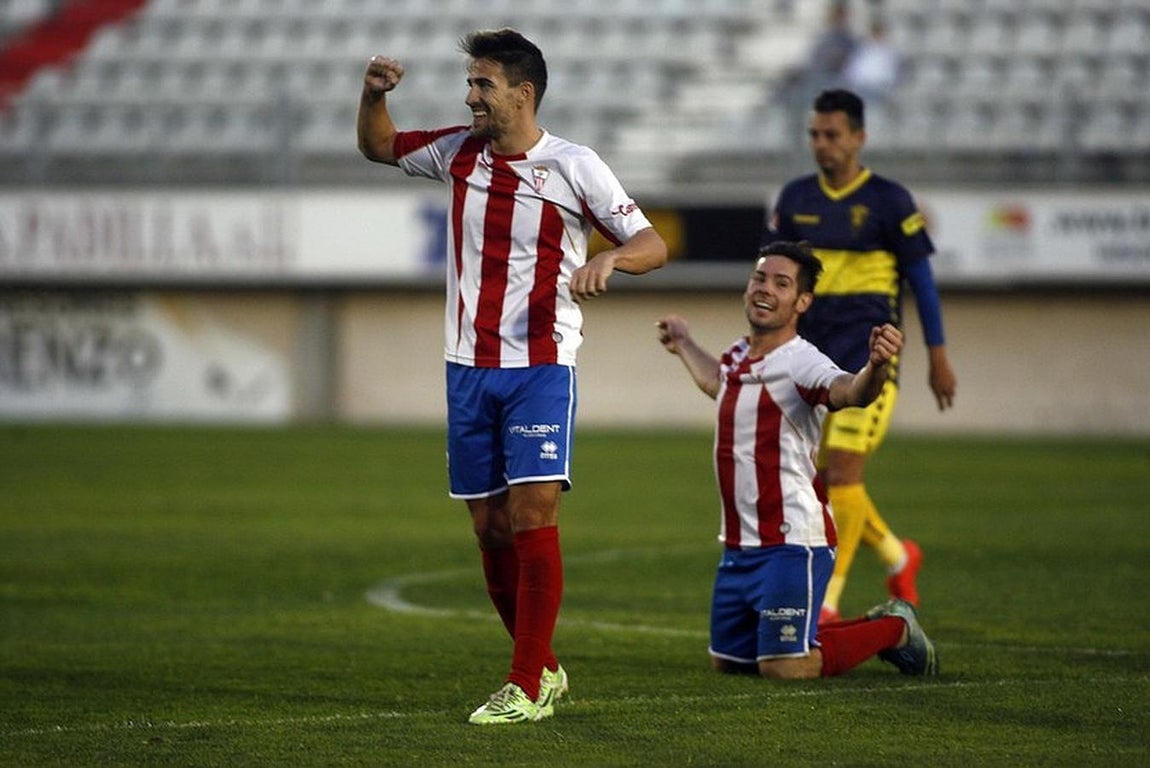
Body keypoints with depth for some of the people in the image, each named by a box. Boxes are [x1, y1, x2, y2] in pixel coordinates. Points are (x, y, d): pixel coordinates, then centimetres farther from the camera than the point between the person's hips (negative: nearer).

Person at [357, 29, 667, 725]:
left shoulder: (574, 167, -7)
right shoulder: (459, 151, 7)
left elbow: (653, 245, -5)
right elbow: (379, 146, 24)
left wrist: (609, 258, -27)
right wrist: (374, 94, 4)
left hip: (542, 368, -5)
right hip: (469, 367, 5)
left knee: (533, 516, -14)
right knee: (491, 527, 6)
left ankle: (528, 687, -12)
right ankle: (544, 667, 21)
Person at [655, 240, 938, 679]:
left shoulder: (800, 363, -17)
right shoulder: (738, 357, 9)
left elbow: (850, 392, -40)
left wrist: (876, 368, -61)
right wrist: (684, 346, 53)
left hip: (791, 543, -9)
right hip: (739, 545, 9)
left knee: (785, 668, -14)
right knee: (728, 661, 17)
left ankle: (892, 629, 12)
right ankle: (871, 627, 32)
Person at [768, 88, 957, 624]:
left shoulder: (888, 201, -4)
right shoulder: (795, 199, 8)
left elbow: (921, 280, 0)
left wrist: (938, 358, 0)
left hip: (868, 358, -5)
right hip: (813, 355, 5)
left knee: (842, 473, -13)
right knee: (824, 480, 7)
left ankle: (826, 604, -10)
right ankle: (899, 559, 31)